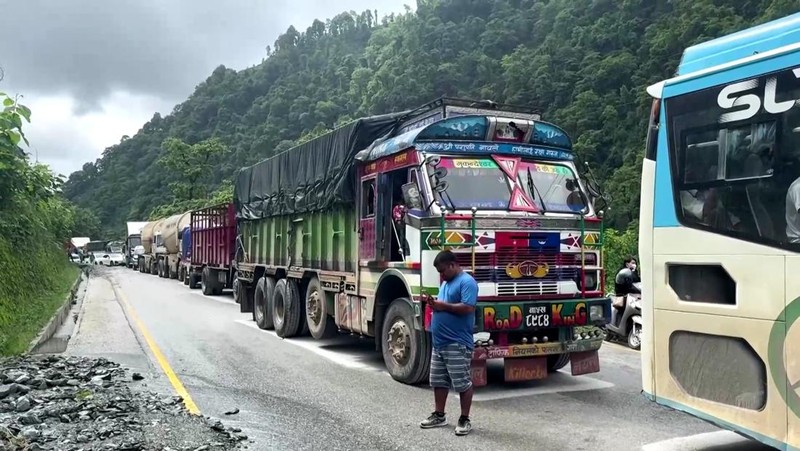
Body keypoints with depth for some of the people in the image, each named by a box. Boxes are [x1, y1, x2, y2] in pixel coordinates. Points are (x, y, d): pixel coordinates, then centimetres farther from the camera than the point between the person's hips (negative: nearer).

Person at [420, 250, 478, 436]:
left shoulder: (467, 282, -12)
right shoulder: (445, 283, 18)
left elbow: (468, 308, -22)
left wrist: (443, 305, -16)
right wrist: (435, 304, 3)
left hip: (457, 344, -9)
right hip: (439, 343, 10)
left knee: (463, 383, 0)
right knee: (438, 381, 15)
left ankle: (465, 420, 9)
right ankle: (439, 416, 26)